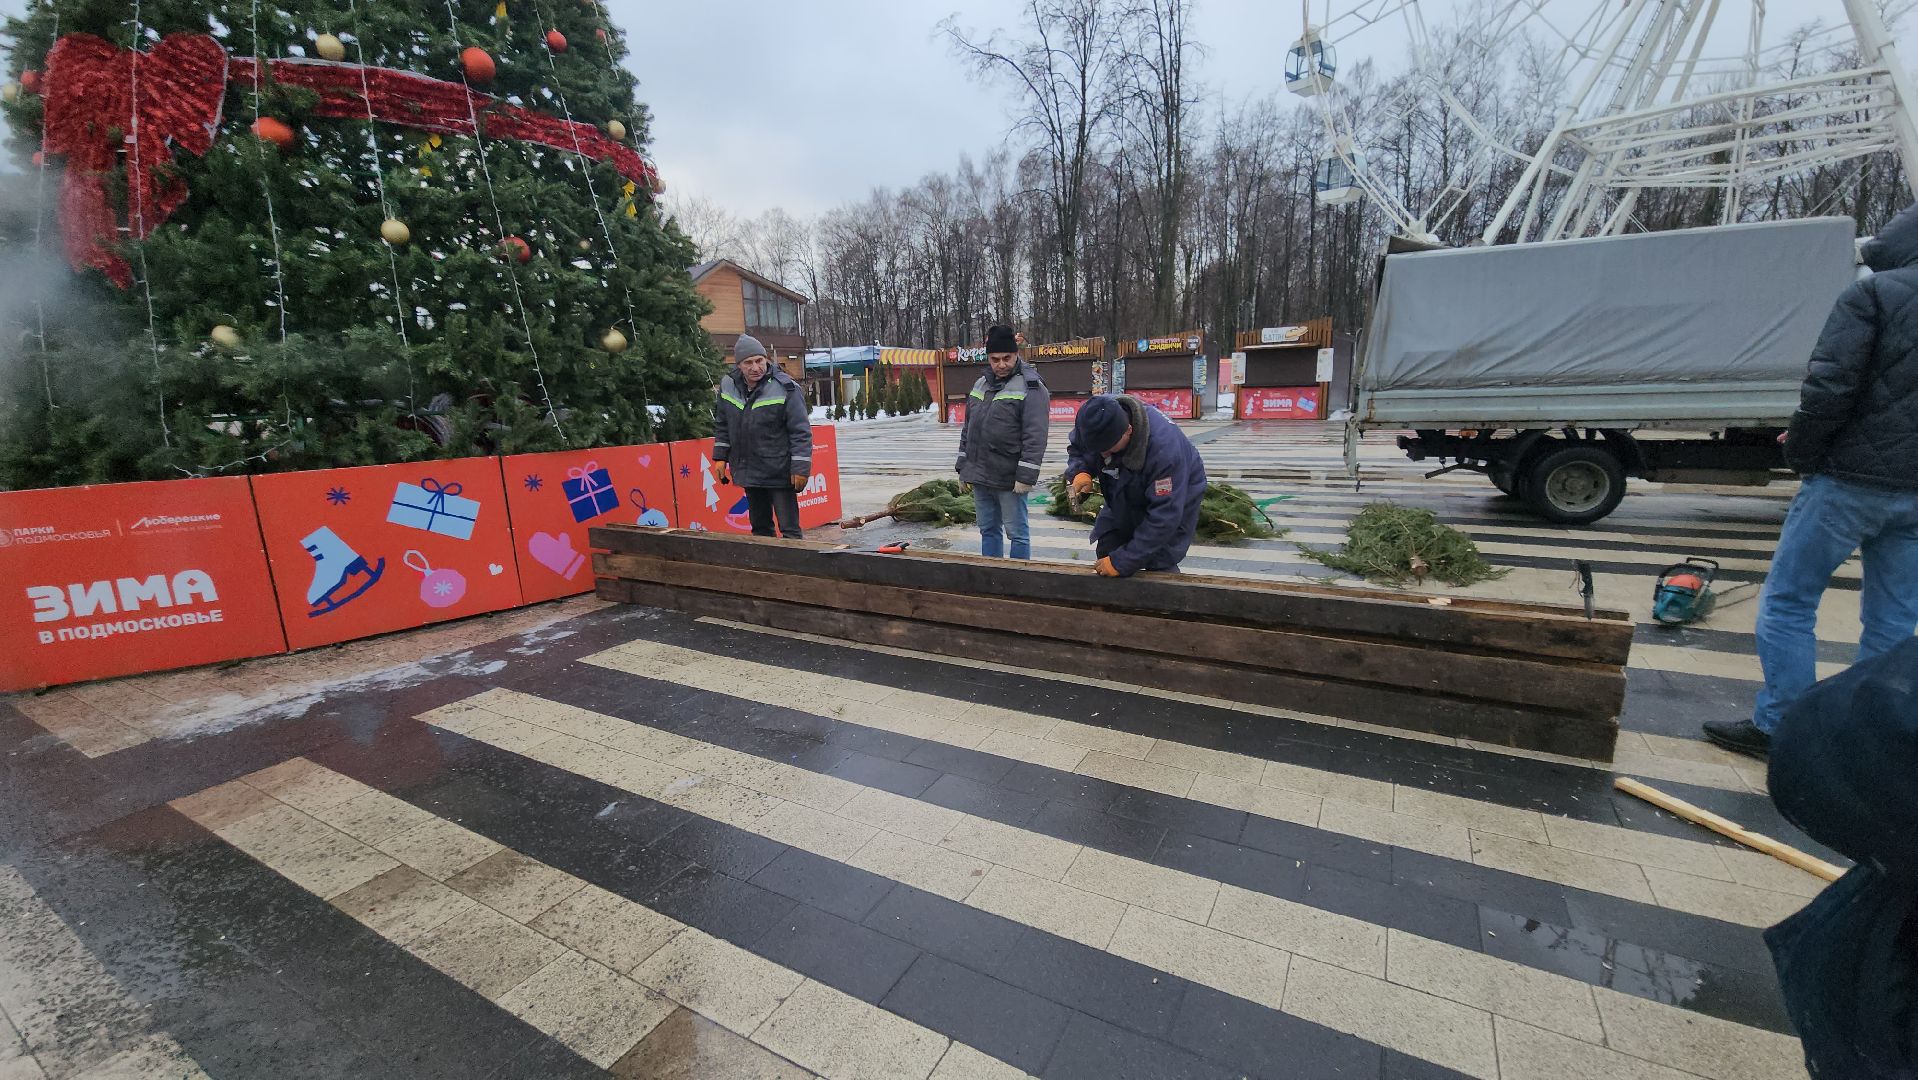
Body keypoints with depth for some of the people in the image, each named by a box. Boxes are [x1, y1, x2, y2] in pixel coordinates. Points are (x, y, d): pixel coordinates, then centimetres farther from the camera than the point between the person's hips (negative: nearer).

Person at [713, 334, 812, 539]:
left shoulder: (785, 388, -13)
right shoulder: (728, 385, 4)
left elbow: (801, 432, -13)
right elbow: (722, 425, 17)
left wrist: (800, 468, -15)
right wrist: (720, 457, 13)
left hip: (780, 474, -6)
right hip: (748, 473, 6)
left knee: (789, 530, -5)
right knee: (760, 527, 17)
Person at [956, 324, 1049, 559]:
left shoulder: (1030, 387, -10)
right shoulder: (980, 384, 13)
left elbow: (1035, 436, -16)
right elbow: (968, 429, 20)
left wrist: (1026, 477, -20)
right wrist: (962, 466, 17)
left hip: (1009, 479, -7)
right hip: (979, 476, 7)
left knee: (1017, 533, 1)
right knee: (988, 530, 15)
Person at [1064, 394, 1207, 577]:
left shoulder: (1163, 447, -42)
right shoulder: (1095, 419, -27)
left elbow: (1163, 517, -37)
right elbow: (1076, 448, -2)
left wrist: (1122, 562, -35)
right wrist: (1080, 472, -26)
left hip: (1175, 498, -5)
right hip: (1125, 498, 6)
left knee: (1160, 567, -11)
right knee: (1104, 552, 1)